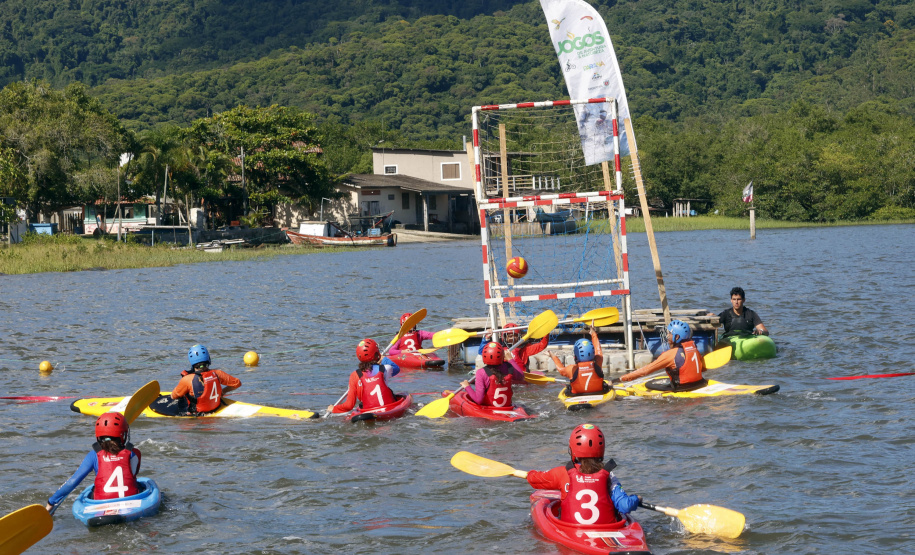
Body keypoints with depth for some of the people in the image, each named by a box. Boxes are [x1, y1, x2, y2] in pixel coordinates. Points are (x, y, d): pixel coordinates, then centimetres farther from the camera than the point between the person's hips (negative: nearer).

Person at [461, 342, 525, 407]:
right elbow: (521, 377, 11)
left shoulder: (481, 372, -23)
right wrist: (511, 359, 18)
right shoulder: (509, 368, -13)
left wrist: (467, 387, -10)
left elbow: (478, 400, -26)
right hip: (506, 406, 4)